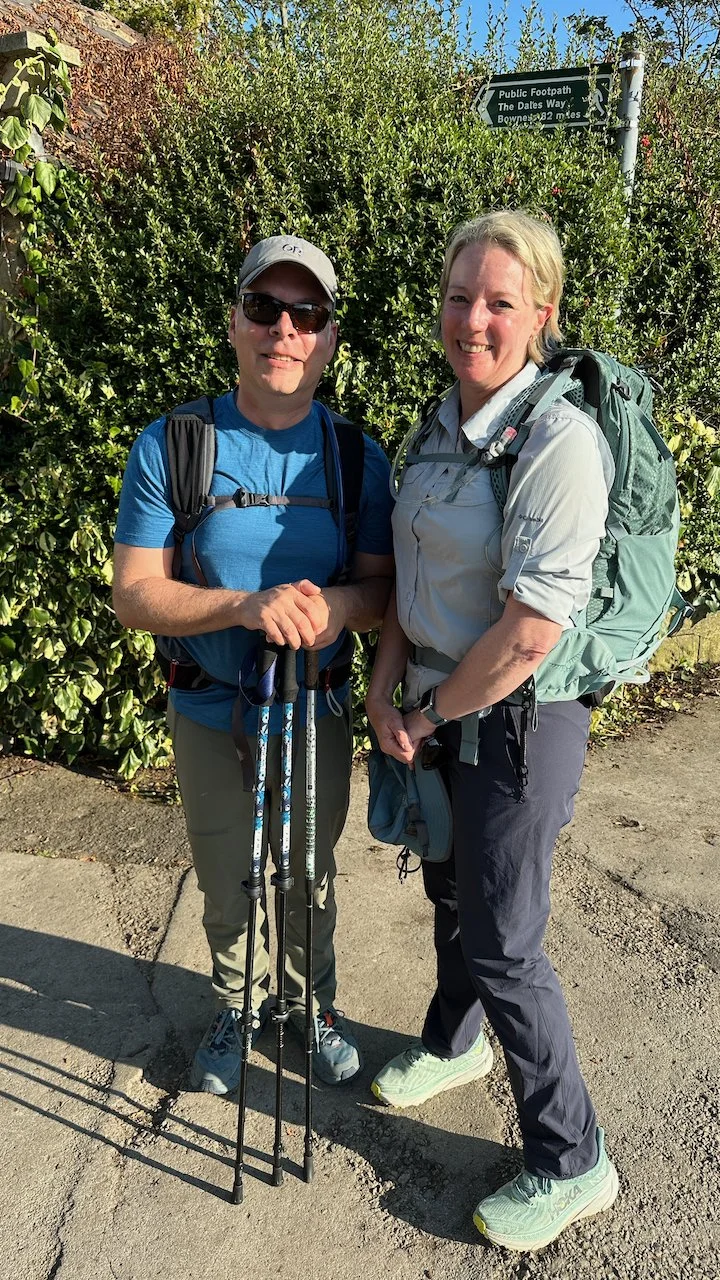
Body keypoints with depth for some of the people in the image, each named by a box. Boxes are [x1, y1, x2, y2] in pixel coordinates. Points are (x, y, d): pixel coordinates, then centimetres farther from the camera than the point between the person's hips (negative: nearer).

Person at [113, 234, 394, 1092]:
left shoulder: (357, 458, -5)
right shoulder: (169, 448, -11)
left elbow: (384, 583, -4)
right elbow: (135, 594, -13)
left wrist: (337, 605, -28)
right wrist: (246, 607, -30)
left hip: (318, 711, 1)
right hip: (211, 714, -1)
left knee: (310, 879, 19)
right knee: (228, 887, 17)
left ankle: (313, 1003, 46)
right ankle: (238, 1005, 46)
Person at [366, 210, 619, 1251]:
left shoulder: (558, 440, -22)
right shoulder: (439, 428, 5)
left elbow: (532, 629, -26)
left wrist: (430, 713, -13)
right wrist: (385, 685, 0)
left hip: (515, 724, -8)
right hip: (439, 712, 8)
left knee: (504, 943, 4)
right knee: (451, 892, 25)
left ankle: (571, 1165, 28)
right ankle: (455, 1042, 54)